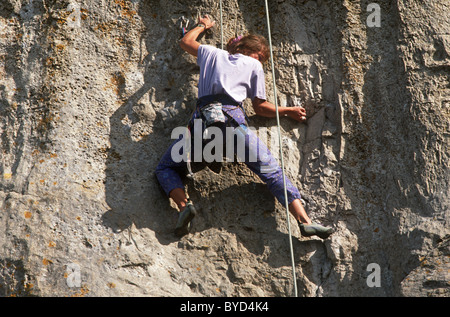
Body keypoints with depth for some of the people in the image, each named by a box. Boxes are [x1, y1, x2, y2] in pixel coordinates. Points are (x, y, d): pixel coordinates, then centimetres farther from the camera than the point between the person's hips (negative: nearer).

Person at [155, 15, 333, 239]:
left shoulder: (213, 54, 28)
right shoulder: (254, 65, 21)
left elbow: (185, 41, 46)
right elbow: (260, 108, 22)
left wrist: (202, 26, 63)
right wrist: (287, 111, 37)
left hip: (202, 117, 2)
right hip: (232, 119, -1)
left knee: (165, 168, 15)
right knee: (271, 171, 0)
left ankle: (183, 204, -15)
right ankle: (305, 220, -15)